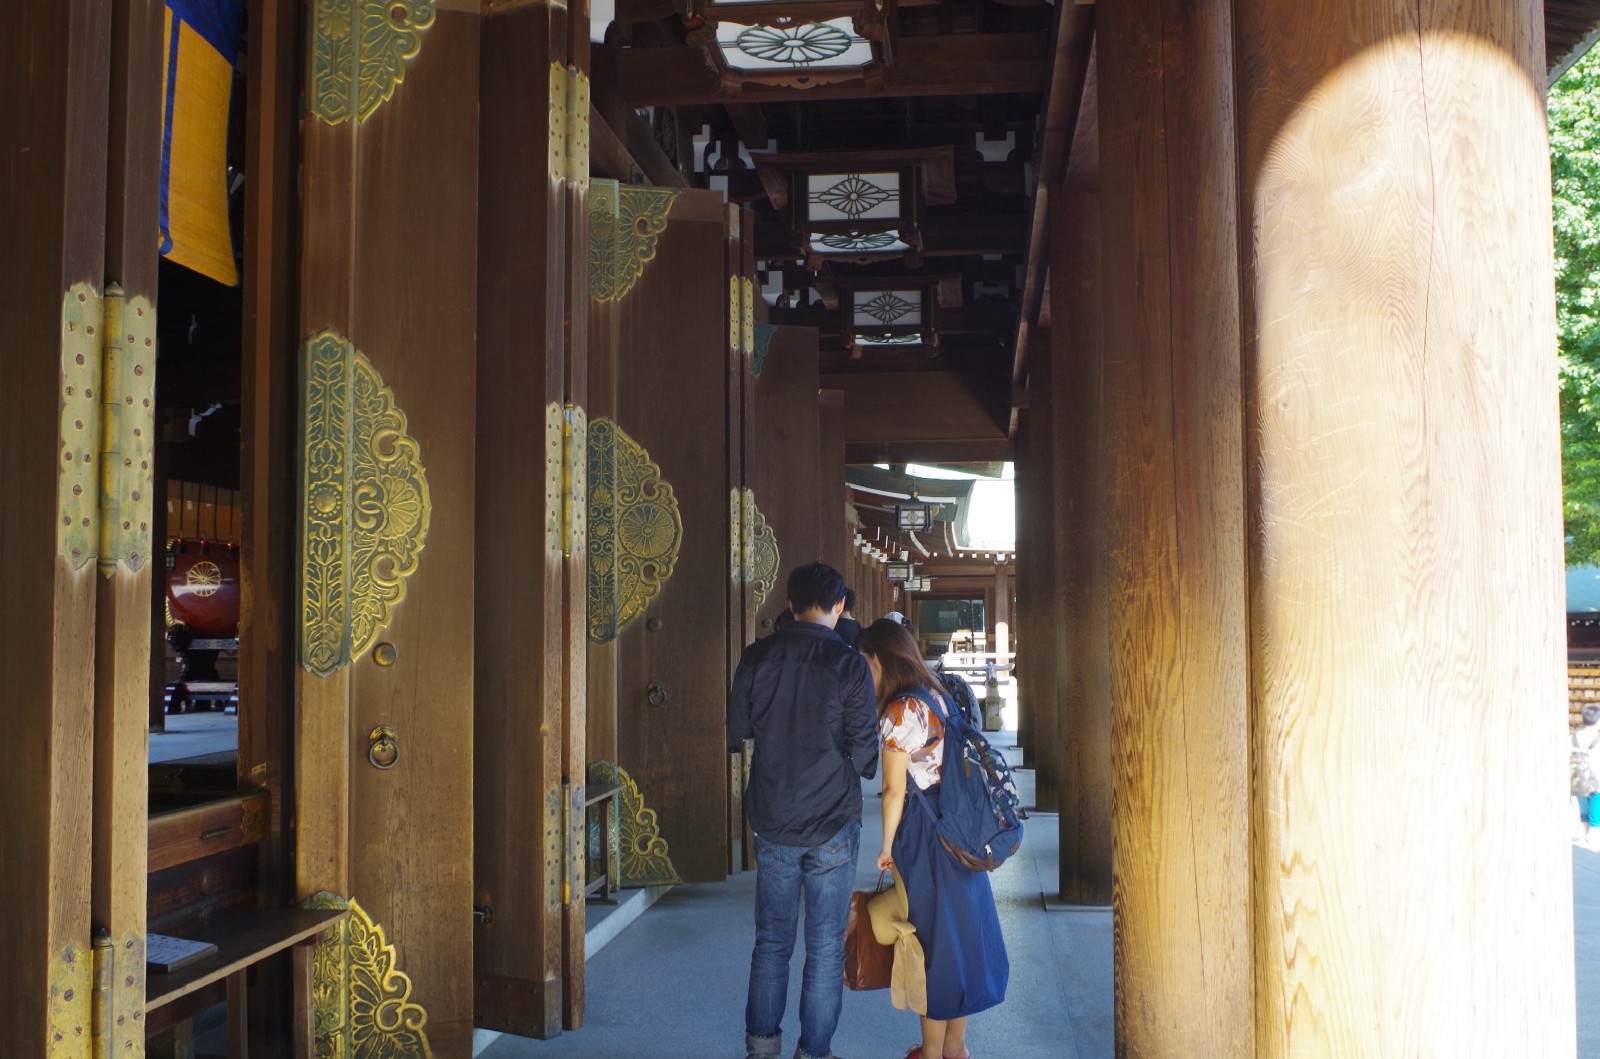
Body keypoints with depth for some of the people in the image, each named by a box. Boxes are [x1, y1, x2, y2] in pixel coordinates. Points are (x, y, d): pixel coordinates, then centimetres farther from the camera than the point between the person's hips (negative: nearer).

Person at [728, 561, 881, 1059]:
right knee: (825, 948, 8)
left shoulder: (756, 657, -3)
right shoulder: (848, 664, -12)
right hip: (833, 824, -3)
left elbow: (735, 733, 7)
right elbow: (865, 756, -11)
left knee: (771, 941, 16)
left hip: (773, 824, 3)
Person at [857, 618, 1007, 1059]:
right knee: (962, 929, 15)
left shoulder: (897, 712, -17)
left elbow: (895, 791, -15)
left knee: (932, 937, 3)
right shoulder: (938, 695, 8)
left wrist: (887, 846, -3)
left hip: (924, 832, -8)